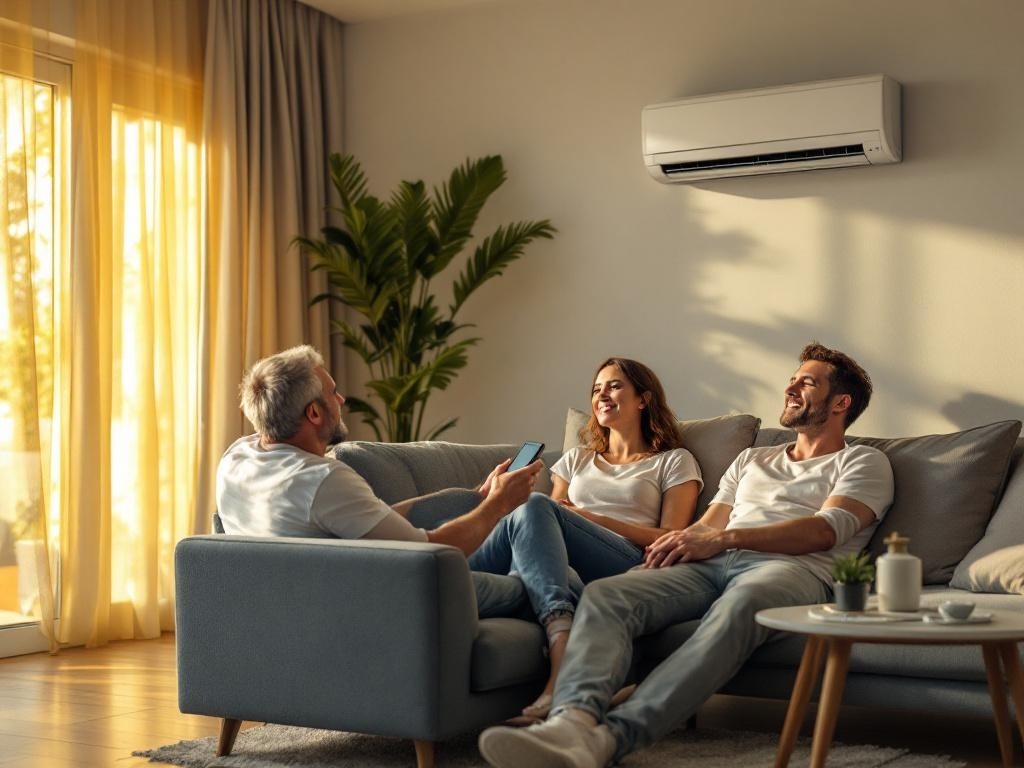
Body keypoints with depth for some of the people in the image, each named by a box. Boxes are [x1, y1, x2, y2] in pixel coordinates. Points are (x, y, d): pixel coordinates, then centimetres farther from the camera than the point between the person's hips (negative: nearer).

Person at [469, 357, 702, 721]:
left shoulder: (674, 462, 21)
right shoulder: (576, 459, 35)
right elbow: (550, 517, 24)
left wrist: (592, 519, -4)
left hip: (631, 566, -3)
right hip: (569, 572, 3)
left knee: (536, 507, -30)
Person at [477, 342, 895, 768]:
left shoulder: (863, 462, 19)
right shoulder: (751, 459, 37)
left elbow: (826, 530, -2)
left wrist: (724, 539, -14)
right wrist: (678, 543, -2)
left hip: (792, 566, -5)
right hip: (712, 565, 5)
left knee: (737, 609, -43)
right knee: (604, 594, -26)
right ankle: (573, 721, -52)